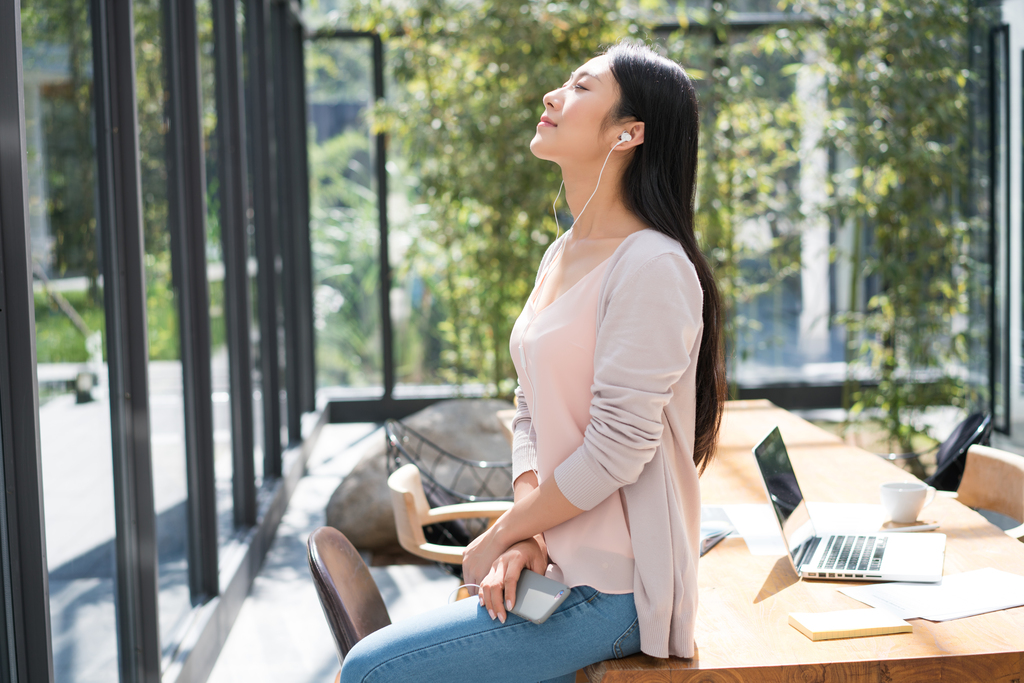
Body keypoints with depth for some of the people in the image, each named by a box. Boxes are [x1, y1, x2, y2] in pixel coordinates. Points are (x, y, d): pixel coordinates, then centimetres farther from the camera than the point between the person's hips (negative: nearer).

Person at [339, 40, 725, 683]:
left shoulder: (651, 267, -19)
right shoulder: (560, 255, 11)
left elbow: (615, 452, -21)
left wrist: (496, 539, -10)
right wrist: (525, 534, -5)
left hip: (607, 589, -8)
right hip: (556, 565, 8)